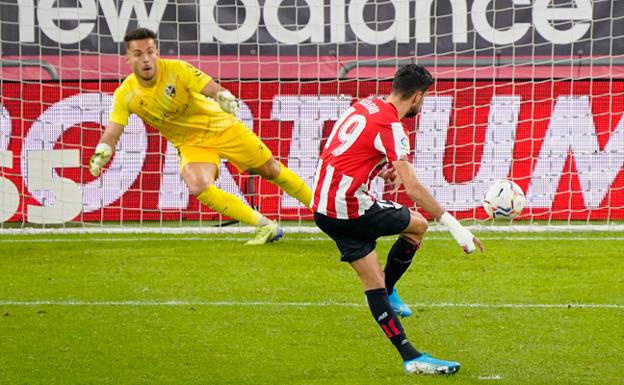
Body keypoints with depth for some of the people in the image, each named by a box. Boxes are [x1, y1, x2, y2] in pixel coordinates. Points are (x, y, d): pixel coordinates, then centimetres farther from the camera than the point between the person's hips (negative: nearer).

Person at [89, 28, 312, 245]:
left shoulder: (177, 69, -23)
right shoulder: (125, 95, -17)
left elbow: (215, 90, -26)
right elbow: (111, 134, -18)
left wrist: (225, 98, -48)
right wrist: (100, 155, -38)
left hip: (222, 128, -1)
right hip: (190, 143, 1)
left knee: (271, 170, 6)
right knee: (198, 187, -26)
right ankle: (265, 227, -12)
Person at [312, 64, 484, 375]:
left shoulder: (364, 106, 10)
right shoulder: (390, 126, -16)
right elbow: (412, 188, -22)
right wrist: (454, 227, -20)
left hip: (322, 207, 8)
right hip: (349, 207, -8)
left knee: (373, 281, 8)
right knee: (417, 225, 10)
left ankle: (410, 357, 8)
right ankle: (387, 292, 25)